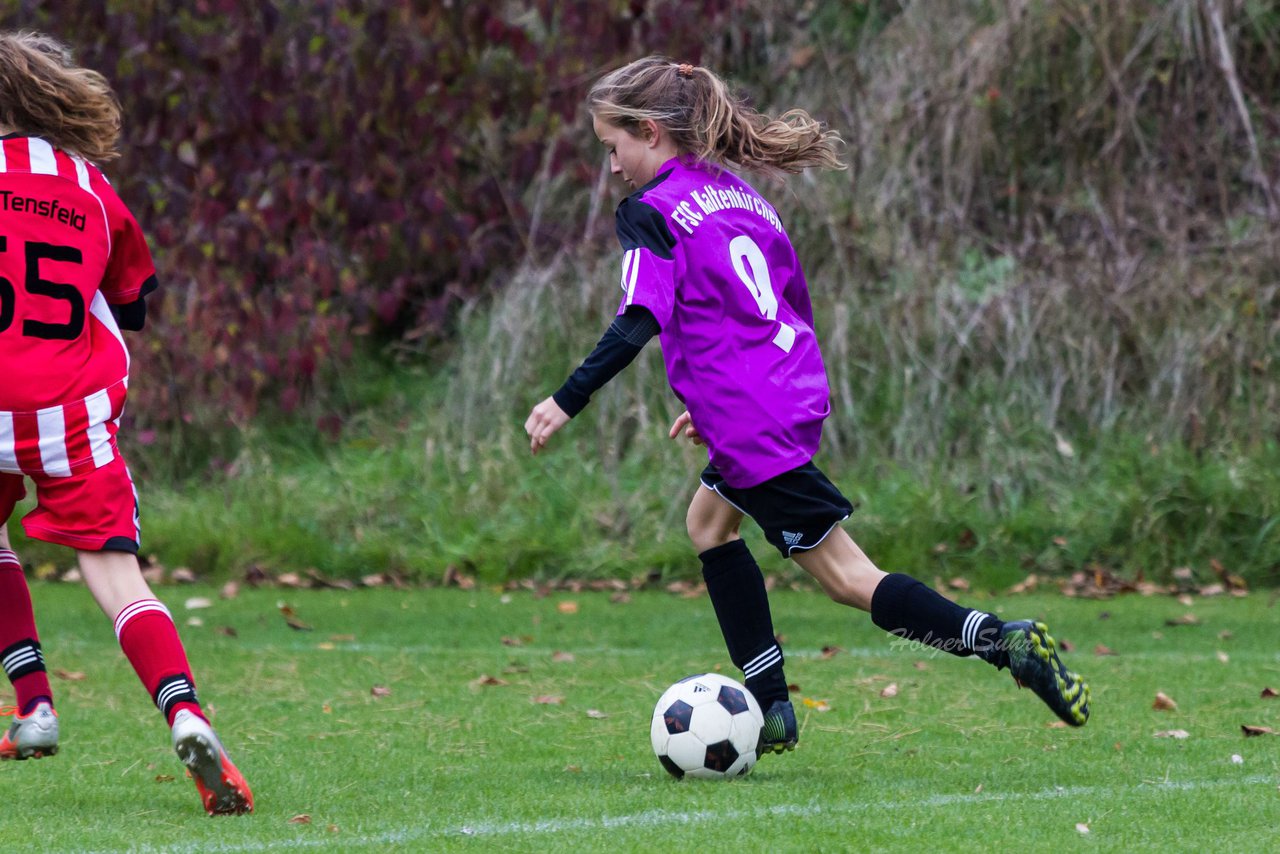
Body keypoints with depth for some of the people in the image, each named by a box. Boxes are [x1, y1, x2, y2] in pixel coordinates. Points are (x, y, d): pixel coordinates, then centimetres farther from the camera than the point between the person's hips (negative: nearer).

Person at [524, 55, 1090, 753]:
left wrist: (567, 401, -21)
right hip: (797, 395, 9)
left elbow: (640, 321, -21)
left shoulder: (651, 212, -7)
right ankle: (771, 711, 21)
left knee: (845, 575, -4)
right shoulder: (740, 194, 17)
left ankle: (1002, 640, -17)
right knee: (708, 520, 26)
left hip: (751, 426, -9)